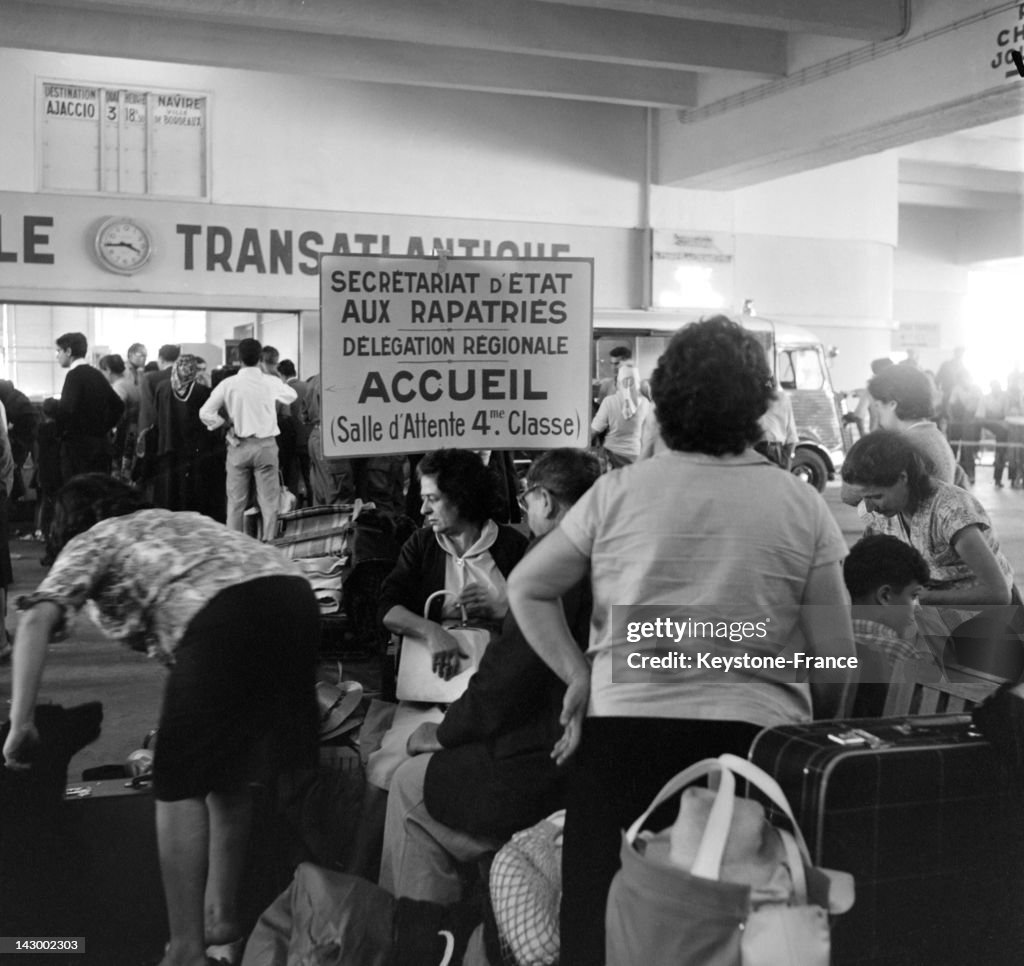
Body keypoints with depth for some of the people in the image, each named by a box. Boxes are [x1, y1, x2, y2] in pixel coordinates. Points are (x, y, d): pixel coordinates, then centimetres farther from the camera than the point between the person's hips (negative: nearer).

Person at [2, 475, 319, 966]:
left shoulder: (90, 542, 20)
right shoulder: (181, 519, 39)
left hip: (226, 615, -7)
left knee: (180, 784, 6)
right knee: (228, 773, 22)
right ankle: (222, 914, 31)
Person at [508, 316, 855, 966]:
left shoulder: (618, 491, 2)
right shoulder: (802, 505, 2)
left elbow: (527, 589, 9)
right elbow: (835, 662, 2)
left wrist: (579, 674, 11)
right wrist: (815, 739, 17)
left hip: (623, 728, 1)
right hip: (755, 735, 0)